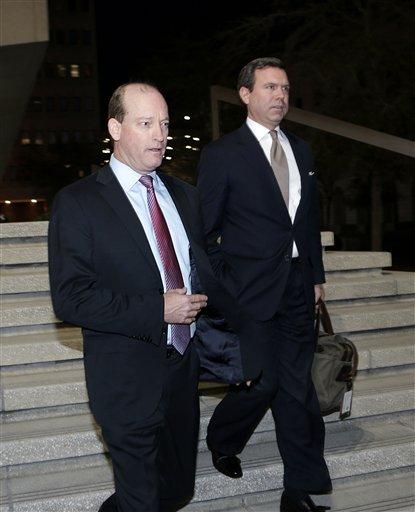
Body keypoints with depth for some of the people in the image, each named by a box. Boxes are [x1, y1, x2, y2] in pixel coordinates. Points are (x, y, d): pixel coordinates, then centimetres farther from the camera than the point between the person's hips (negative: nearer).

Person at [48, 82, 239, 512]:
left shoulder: (184, 195, 8)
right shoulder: (77, 203, -12)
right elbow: (70, 299, -19)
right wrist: (158, 310, -23)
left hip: (185, 368, 6)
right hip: (128, 379, -6)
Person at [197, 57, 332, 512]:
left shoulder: (301, 150, 12)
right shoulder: (222, 154, -6)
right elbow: (204, 230, -4)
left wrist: (316, 276, 14)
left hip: (297, 290, 5)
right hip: (250, 291, -5)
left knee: (297, 388, 8)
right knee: (262, 382, -3)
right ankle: (222, 439, 30)